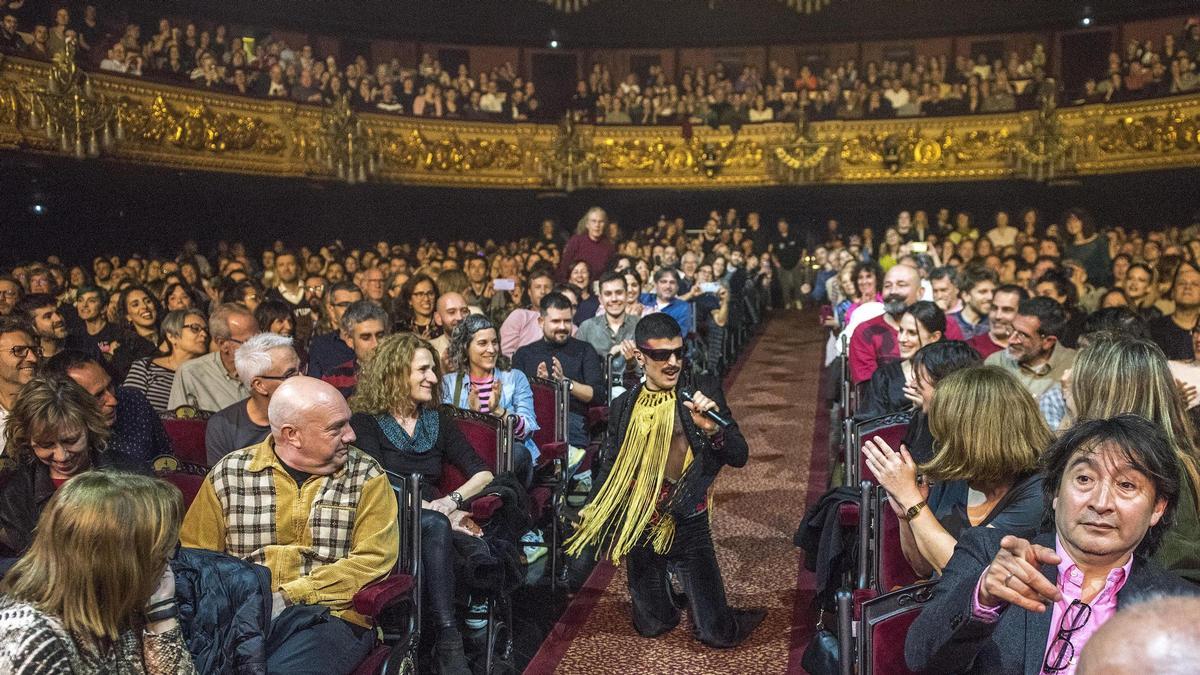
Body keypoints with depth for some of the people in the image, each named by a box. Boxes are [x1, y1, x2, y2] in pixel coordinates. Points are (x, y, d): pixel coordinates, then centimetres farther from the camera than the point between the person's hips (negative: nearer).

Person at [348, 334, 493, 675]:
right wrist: (436, 511, -21)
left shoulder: (438, 421, 17)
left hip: (432, 524, 4)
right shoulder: (366, 422, 4)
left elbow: (483, 473, 11)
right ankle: (448, 644, -37)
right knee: (435, 527, -38)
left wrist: (452, 501, -11)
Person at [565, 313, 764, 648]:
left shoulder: (701, 393, -7)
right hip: (638, 527, 2)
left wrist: (713, 429, -28)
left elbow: (739, 457, -10)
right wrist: (591, 520, 6)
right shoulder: (624, 406, 1)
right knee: (650, 626, 13)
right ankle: (665, 600, 45)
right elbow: (608, 469, 12)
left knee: (716, 634, -2)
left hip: (688, 524, -2)